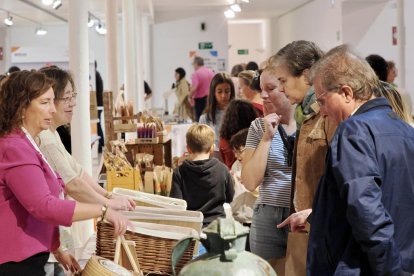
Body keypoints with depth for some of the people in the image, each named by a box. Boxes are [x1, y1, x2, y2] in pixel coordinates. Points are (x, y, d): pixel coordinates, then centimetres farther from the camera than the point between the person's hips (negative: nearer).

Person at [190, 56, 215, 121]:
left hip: (200, 100, -6)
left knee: (199, 120, -3)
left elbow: (194, 88, -22)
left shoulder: (196, 73, -13)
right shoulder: (211, 72, 8)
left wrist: (190, 97, -7)